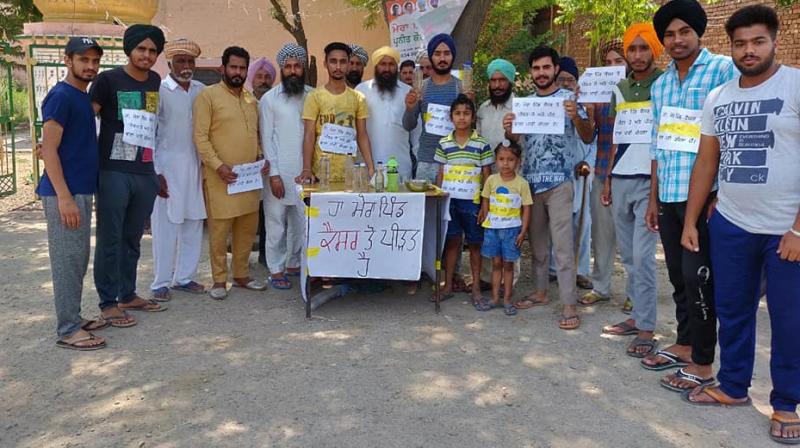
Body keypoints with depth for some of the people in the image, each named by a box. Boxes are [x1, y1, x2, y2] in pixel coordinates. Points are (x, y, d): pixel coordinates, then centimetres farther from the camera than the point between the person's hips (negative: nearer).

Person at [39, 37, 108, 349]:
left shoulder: (84, 97, 15)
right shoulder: (60, 96, -11)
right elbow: (49, 150, -16)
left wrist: (80, 194, 17)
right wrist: (64, 197, -22)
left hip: (82, 191, 9)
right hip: (64, 193, -9)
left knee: (78, 261, 14)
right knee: (67, 261, -4)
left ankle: (74, 319, 24)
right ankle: (68, 331, 3)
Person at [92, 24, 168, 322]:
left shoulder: (156, 82, 12)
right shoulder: (108, 80, -4)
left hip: (145, 174, 5)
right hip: (113, 172, -5)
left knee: (133, 239, 13)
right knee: (110, 239, 0)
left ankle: (128, 295, 25)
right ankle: (108, 303, 9)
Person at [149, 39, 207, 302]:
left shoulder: (201, 91, 9)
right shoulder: (159, 90, -5)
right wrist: (156, 173, -10)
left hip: (195, 165, 5)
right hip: (167, 165, -5)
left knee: (193, 224, 8)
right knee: (165, 226, -1)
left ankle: (184, 277, 20)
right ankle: (161, 283, 9)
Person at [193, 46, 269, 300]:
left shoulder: (251, 100, 17)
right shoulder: (208, 95, -4)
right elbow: (200, 136, -9)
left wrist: (260, 159, 6)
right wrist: (218, 165, -18)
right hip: (221, 176, -6)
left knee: (248, 228, 10)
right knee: (220, 229, -2)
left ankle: (242, 276, 23)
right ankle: (219, 280, 9)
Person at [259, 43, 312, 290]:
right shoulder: (269, 99, -1)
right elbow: (266, 139, -4)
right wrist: (274, 174, -10)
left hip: (304, 171, 3)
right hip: (279, 172, -3)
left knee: (301, 222, 8)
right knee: (276, 223, 3)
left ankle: (293, 263, 25)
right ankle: (276, 269, 14)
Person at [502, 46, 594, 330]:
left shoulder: (569, 99, -2)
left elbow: (588, 138, -5)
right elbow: (518, 140, 16)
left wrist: (576, 117, -24)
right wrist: (508, 130, -7)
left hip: (559, 182, -5)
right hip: (530, 180, 5)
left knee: (562, 245, -6)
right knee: (536, 242, 13)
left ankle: (569, 305, -3)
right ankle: (541, 292, 25)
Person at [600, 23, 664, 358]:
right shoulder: (620, 88, 14)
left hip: (650, 180, -6)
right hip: (620, 179, 6)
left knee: (642, 256, -7)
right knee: (628, 255, 10)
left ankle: (646, 329, 2)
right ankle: (638, 315, 21)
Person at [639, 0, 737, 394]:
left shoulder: (723, 70, -5)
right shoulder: (659, 85, 14)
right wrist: (653, 199, 15)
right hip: (669, 196, 6)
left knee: (698, 278, -2)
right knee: (678, 276, 14)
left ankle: (703, 363, 11)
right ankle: (684, 344, 28)